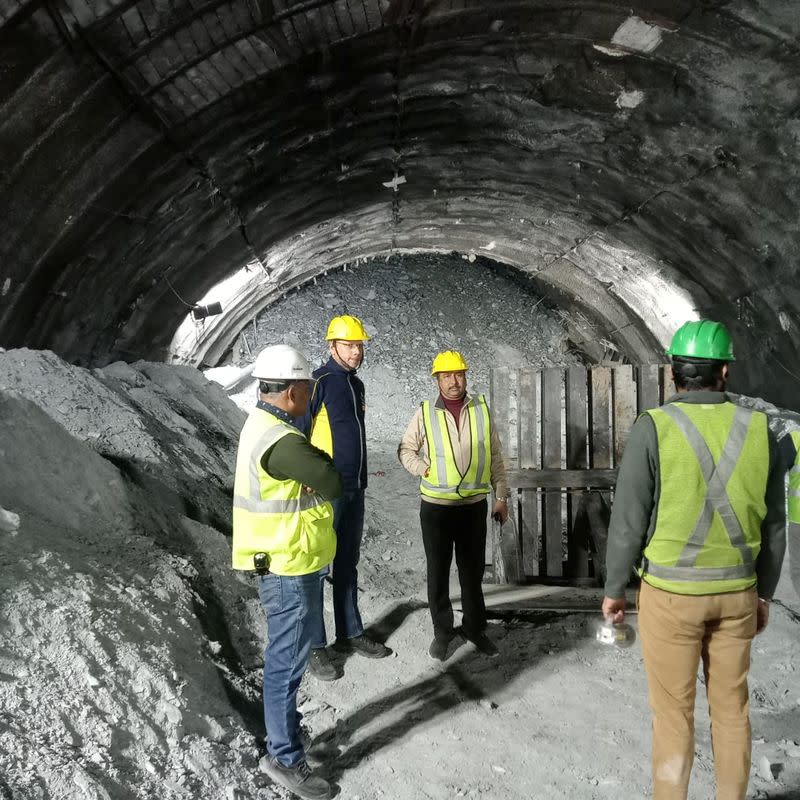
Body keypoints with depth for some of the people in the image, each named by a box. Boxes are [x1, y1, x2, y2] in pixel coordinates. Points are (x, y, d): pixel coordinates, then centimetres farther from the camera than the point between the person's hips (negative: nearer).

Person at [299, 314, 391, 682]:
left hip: (354, 488, 8)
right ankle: (314, 646, 9)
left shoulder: (356, 384, 13)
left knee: (348, 564, 16)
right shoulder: (320, 382, -12)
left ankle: (350, 633, 28)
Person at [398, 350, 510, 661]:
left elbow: (495, 456, 4)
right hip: (435, 506, -1)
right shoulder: (424, 414, -5)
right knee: (438, 571, 11)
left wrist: (501, 496, 4)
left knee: (473, 569, 14)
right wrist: (423, 468, -11)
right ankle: (442, 631, 28)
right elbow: (405, 449, 6)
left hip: (474, 505, 1)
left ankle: (475, 627, 32)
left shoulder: (482, 408, -1)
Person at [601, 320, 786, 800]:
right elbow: (774, 525, 4)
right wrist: (764, 592, 16)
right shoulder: (758, 429, -3)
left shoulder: (653, 428, -16)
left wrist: (614, 588, 0)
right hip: (735, 591, 4)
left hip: (670, 591, -4)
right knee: (731, 705, 19)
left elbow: (628, 521, -13)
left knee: (673, 711, 9)